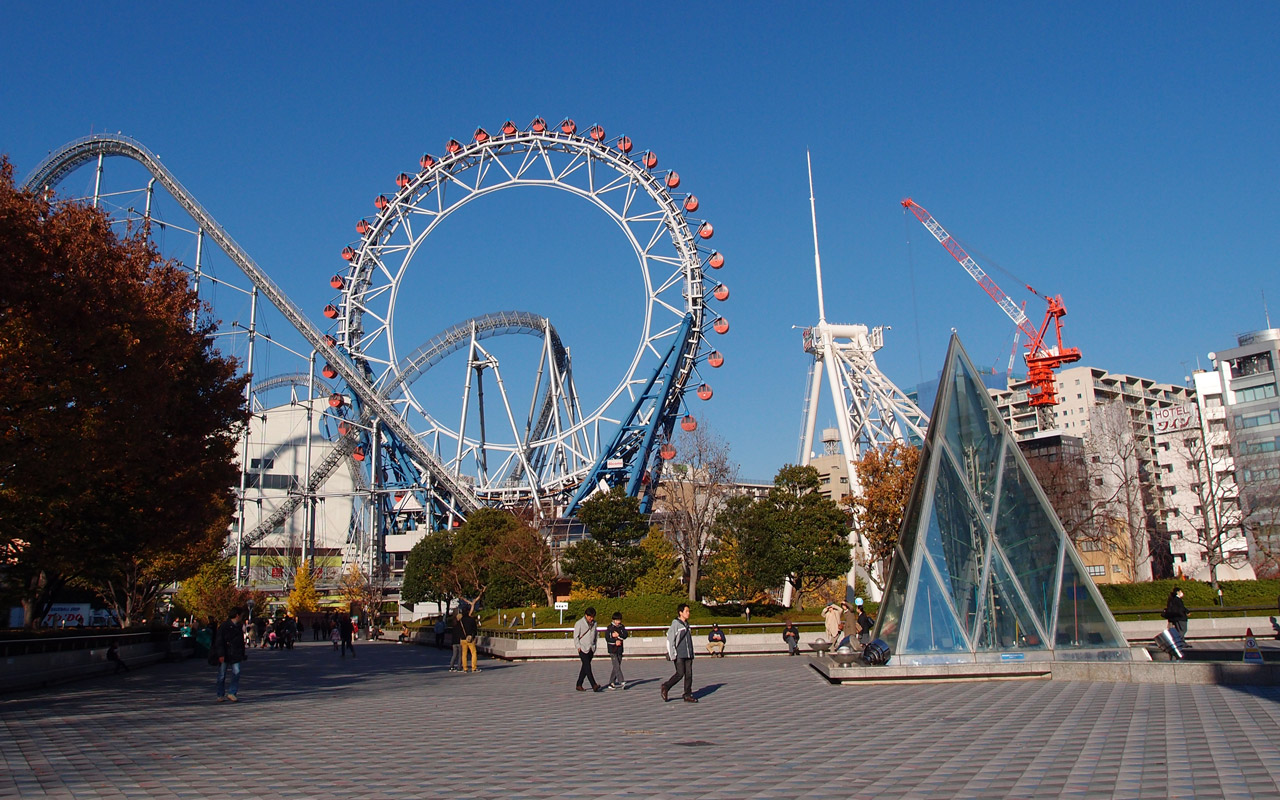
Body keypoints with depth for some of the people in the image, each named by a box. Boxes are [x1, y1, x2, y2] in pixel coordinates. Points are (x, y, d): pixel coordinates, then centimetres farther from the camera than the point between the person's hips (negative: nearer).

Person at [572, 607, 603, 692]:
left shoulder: (594, 623, 10)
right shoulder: (579, 623, -6)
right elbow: (576, 637, -4)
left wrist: (594, 647, 16)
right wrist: (578, 647, -10)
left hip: (591, 649, 6)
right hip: (583, 649, -6)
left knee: (585, 667, 7)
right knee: (587, 667, -13)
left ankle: (578, 685, 15)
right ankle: (594, 685, -20)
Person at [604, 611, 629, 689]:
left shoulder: (622, 627, 7)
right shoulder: (610, 627, -4)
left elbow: (626, 635, -7)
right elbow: (607, 638, -9)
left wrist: (618, 635, -19)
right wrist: (615, 641, -17)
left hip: (620, 649, 5)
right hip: (612, 649, -5)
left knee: (617, 666, 7)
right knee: (616, 666, -13)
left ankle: (612, 682, 15)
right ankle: (622, 682, -18)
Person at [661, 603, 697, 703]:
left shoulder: (686, 624, 16)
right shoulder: (675, 624, -7)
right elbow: (670, 640, -10)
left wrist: (691, 654, 20)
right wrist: (672, 655, -15)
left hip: (688, 654, 7)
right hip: (679, 655, -7)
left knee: (689, 674, 2)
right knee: (680, 673, -11)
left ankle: (688, 695, 8)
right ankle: (665, 688, 7)